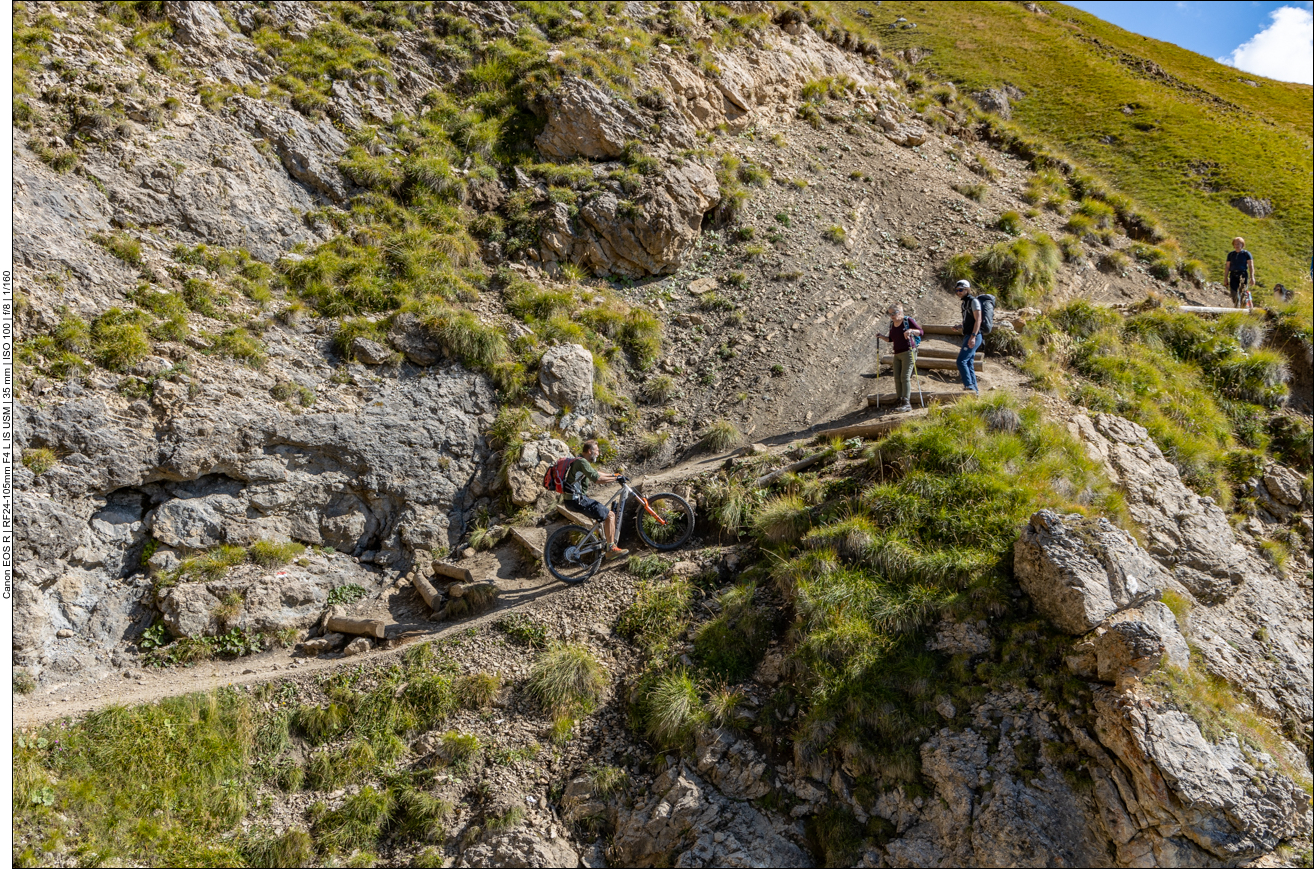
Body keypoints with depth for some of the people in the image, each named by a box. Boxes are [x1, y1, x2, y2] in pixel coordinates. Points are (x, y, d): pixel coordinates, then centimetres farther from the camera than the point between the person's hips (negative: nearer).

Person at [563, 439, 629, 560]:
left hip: (578, 498, 11)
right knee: (610, 515, -10)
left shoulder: (581, 461, 16)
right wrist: (615, 479, -18)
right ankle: (611, 549, -7)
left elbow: (595, 473, 30)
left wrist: (613, 475, 25)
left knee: (604, 511, 24)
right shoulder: (582, 462, -17)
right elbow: (596, 478, -26)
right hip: (577, 500, -11)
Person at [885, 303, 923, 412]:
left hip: (908, 352, -7)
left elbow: (921, 332, -10)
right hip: (897, 354, 7)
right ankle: (900, 401, 4)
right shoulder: (892, 324, 12)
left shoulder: (908, 321, -5)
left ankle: (907, 403, -17)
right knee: (897, 378, 0)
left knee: (905, 377, -15)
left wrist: (911, 330, -28)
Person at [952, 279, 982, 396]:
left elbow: (978, 320, -17)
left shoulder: (974, 301, -8)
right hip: (968, 336, 10)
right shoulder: (965, 303, 20)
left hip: (974, 337, -10)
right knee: (968, 364, 9)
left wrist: (973, 336, -25)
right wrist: (962, 328, 13)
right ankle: (975, 390, 12)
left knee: (961, 361, -18)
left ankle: (969, 386, -19)